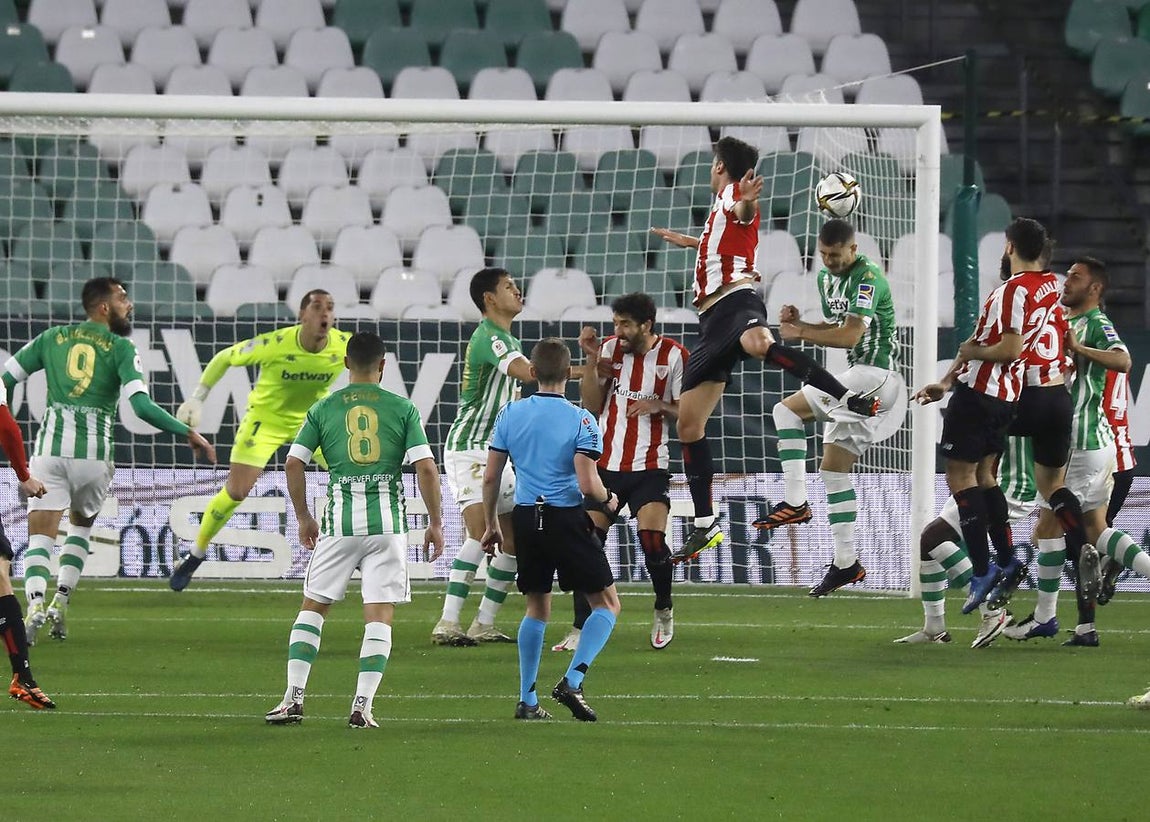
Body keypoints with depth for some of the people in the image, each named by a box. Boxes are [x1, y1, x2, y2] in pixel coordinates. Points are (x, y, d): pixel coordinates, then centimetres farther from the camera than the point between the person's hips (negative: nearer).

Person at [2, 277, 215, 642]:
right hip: (94, 452, -1)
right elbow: (142, 406, -9)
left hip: (50, 446, 1)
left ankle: (35, 604, -27)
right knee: (81, 525, 24)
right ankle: (61, 602, 12)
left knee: (40, 536, -2)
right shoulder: (121, 348, 3)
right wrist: (188, 433, -3)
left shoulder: (52, 338, 12)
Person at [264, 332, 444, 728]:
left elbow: (293, 463, 2)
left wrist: (303, 518, 14)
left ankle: (294, 698, 4)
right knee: (380, 615, 2)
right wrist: (435, 523, 5)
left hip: (339, 521, 1)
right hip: (387, 521, -1)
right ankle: (362, 706, -6)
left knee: (312, 606, 12)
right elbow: (426, 467, -3)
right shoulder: (402, 408, 3)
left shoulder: (324, 409, 6)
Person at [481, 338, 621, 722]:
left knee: (537, 608, 18)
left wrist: (491, 524, 18)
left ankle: (527, 700, 15)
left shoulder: (510, 414, 3)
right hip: (567, 519, -5)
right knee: (607, 604, 7)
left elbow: (491, 477, 6)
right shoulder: (580, 420, -10)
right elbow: (587, 483, -16)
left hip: (526, 518, 5)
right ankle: (572, 682, -10)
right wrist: (609, 500, 6)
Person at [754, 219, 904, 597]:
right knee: (834, 469, 8)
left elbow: (851, 335, -22)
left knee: (787, 409, -15)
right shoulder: (827, 277, 15)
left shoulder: (868, 278, -15)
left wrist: (801, 334, -20)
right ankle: (846, 563, 10)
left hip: (874, 374, -10)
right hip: (859, 381, 10)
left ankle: (795, 501, -18)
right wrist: (799, 324, 3)